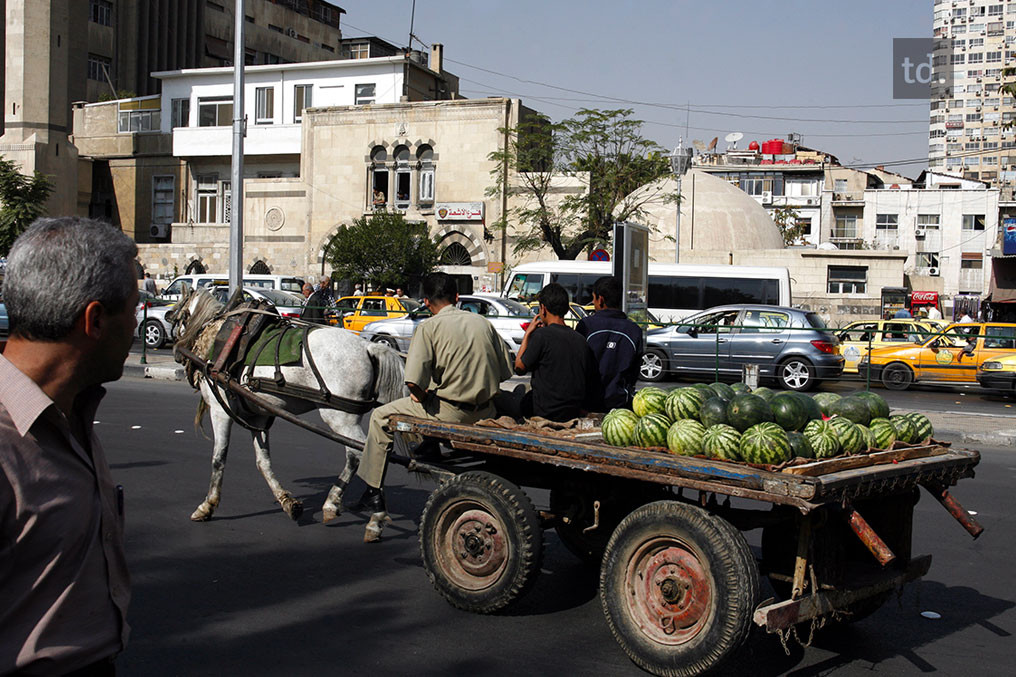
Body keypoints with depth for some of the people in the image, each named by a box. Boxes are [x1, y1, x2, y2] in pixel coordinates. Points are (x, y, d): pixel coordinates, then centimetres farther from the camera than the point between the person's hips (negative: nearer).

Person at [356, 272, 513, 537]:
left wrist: (422, 395, 2)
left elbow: (413, 380, -19)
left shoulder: (429, 327, -9)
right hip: (486, 411, 6)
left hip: (451, 411, -6)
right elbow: (505, 370, 10)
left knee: (381, 417, 11)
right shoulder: (483, 322, 7)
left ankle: (374, 491, 14)